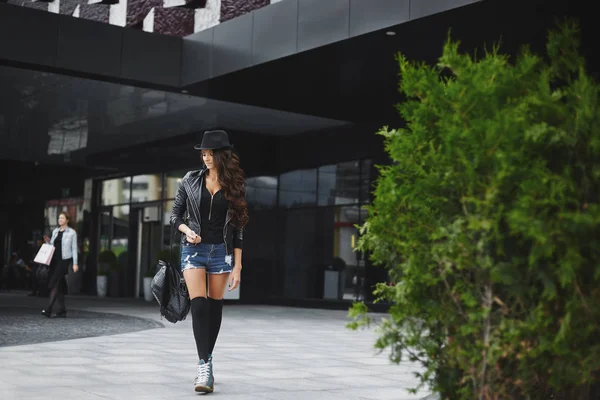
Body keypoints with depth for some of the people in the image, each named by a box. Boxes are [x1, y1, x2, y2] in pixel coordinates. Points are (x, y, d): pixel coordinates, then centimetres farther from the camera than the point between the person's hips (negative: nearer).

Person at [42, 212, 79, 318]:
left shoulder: (72, 232, -1)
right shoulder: (55, 231, 14)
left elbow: (74, 248, -3)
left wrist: (75, 263, -8)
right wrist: (48, 241, 0)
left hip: (64, 260, -6)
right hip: (54, 260, 6)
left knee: (54, 284, -16)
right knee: (59, 286, 5)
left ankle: (49, 309, -19)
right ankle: (61, 311, 9)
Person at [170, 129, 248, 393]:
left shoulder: (234, 186, 1)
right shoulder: (191, 180, 2)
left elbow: (237, 228, 2)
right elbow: (175, 214, 8)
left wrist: (237, 265, -2)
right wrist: (186, 229, -14)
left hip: (221, 250, 1)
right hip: (194, 249, -1)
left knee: (214, 307, 6)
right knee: (199, 304, -14)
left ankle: (206, 363, 19)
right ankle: (204, 365, -15)